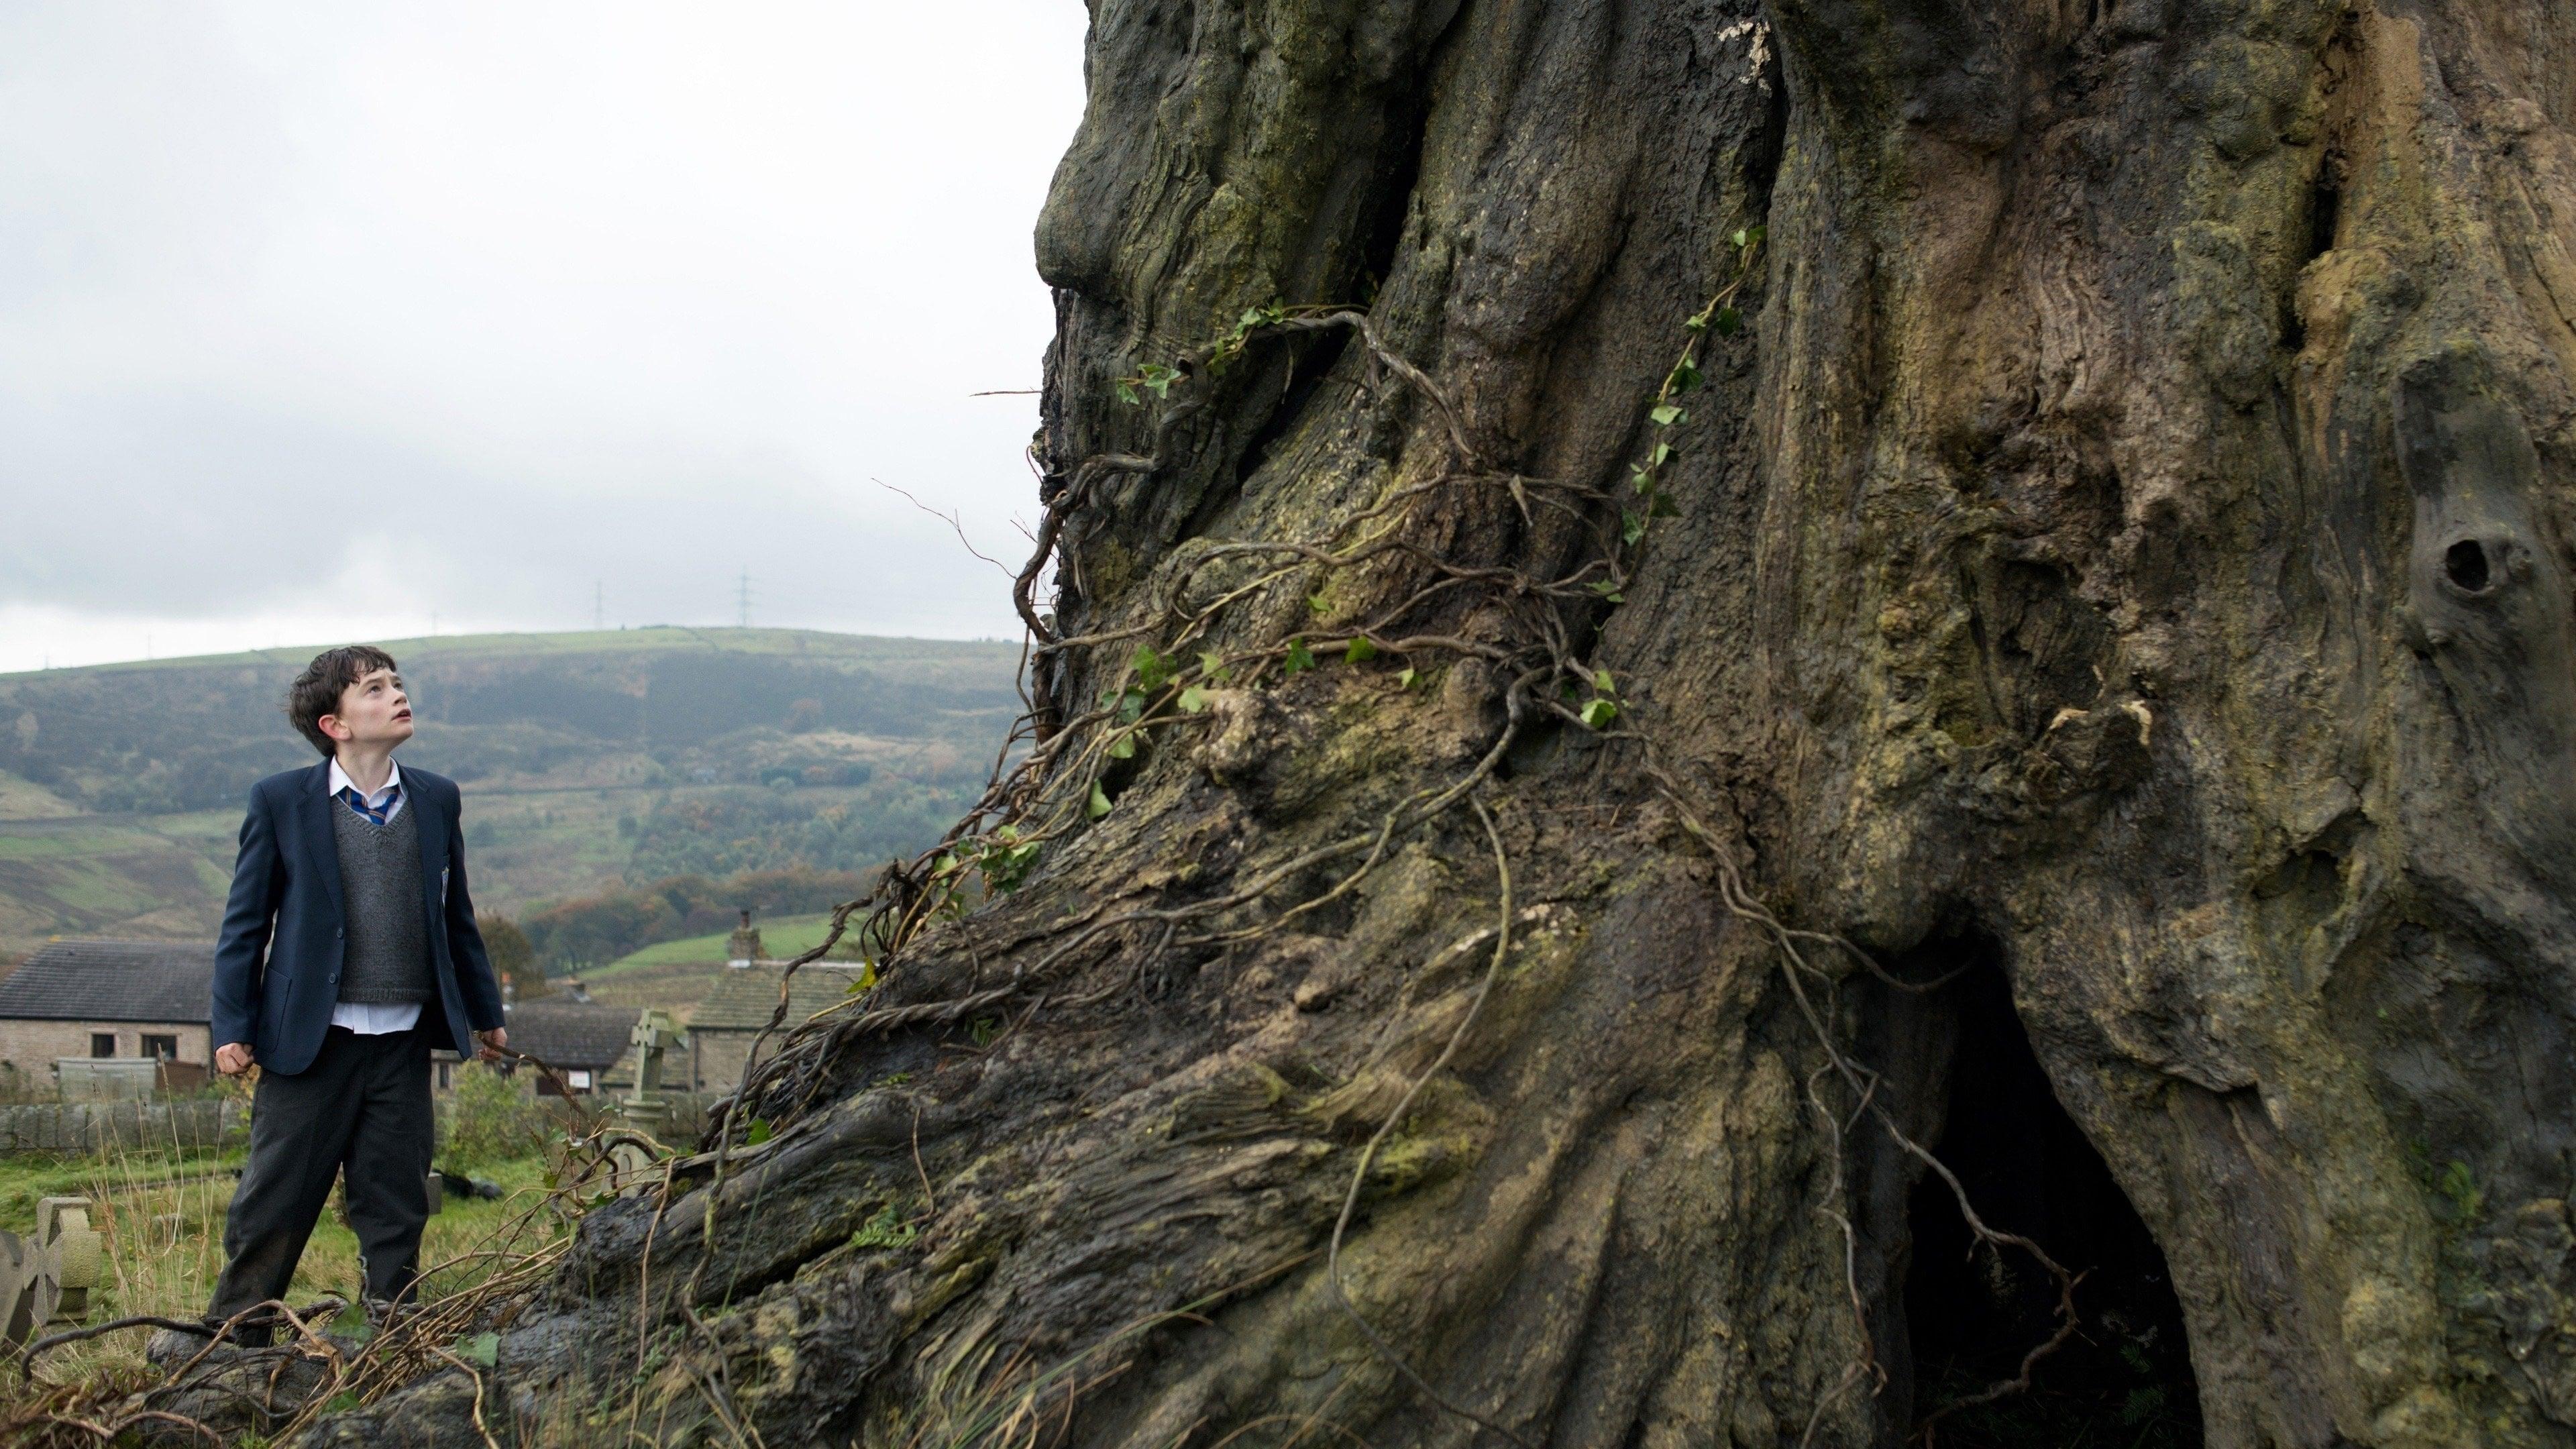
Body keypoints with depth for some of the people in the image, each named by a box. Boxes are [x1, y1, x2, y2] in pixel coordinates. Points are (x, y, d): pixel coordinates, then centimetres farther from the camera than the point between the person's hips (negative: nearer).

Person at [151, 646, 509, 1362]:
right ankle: (234, 1331, 22)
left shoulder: (436, 799, 7)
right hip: (308, 1038, -2)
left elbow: (457, 917, 15)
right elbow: (246, 922, 1)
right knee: (273, 1196, 5)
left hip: (403, 1042, 3)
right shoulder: (280, 801, -2)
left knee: (396, 1200, 8)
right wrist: (232, 1027, -4)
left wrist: (485, 1012, 19)